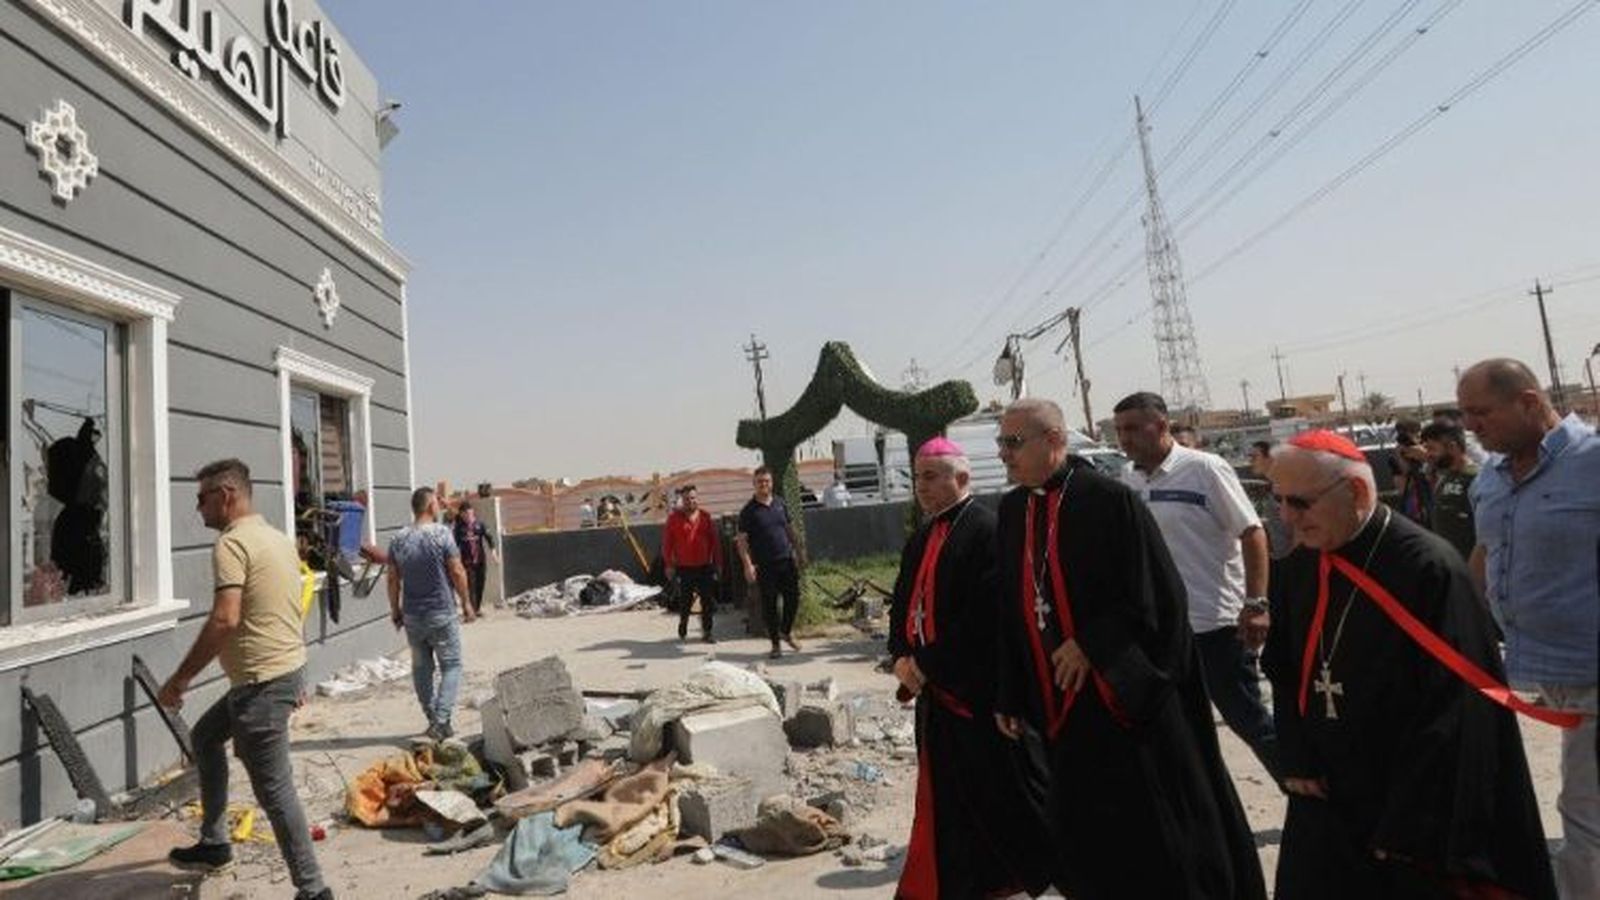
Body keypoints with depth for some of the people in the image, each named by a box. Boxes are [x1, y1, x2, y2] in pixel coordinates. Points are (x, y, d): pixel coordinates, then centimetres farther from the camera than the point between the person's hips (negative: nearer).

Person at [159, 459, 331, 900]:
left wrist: (180, 678, -16)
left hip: (262, 681, -10)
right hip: (287, 668, 10)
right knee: (204, 735, 28)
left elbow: (225, 620, -26)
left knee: (274, 790, -2)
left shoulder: (232, 543, -16)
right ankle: (214, 844, 38)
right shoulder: (279, 537, 13)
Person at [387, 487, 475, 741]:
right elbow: (457, 572, -11)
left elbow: (393, 579, 5)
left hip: (412, 615, 5)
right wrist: (466, 603, 0)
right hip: (441, 614, -4)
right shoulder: (441, 534, -12)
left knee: (421, 668, 15)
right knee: (451, 665, 5)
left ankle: (434, 719, 22)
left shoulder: (398, 539, 1)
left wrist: (395, 609, 16)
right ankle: (441, 721, -5)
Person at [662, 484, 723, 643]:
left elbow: (715, 541, 8)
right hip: (684, 569, -2)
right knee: (685, 602, 6)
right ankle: (682, 631, 26)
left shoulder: (705, 516, 5)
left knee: (708, 601, 2)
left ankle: (707, 632, 13)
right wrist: (669, 565, -5)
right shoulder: (674, 518, -2)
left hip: (705, 567, 2)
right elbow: (666, 543, -1)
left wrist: (718, 563, 6)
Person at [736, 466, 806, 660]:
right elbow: (741, 540, -9)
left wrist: (799, 551, 16)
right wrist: (748, 565, -18)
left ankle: (786, 632, 31)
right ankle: (775, 644, 16)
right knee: (769, 605, 3)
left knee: (793, 599, 6)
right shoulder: (748, 511, -7)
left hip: (787, 561, 4)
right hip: (765, 566, -4)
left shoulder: (780, 503, 8)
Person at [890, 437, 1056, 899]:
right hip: (935, 689, 8)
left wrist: (927, 663, -17)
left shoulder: (987, 530, -15)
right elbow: (902, 603, 14)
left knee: (1005, 788, 7)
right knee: (945, 796, 14)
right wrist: (902, 659, -3)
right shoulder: (919, 539, 12)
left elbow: (983, 614, -22)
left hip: (980, 688, -8)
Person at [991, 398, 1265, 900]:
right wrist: (1010, 696, 9)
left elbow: (1155, 595, -14)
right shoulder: (1012, 510, 5)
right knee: (1083, 838, 15)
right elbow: (1013, 611, 9)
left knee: (1158, 836, 9)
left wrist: (1092, 645, -17)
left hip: (1129, 698, -6)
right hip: (1061, 705, 6)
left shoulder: (1109, 500, -14)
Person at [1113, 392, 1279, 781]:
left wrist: (1256, 604, -18)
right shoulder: (1128, 480, 5)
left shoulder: (1205, 469, -11)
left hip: (1216, 624, -6)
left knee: (1249, 720, 5)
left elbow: (1252, 534, -12)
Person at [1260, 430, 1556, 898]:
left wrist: (1408, 826, -16)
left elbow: (1455, 713, -18)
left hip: (1416, 813, -5)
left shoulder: (1429, 569, -19)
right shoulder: (1297, 570, -1)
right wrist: (1297, 762, 1)